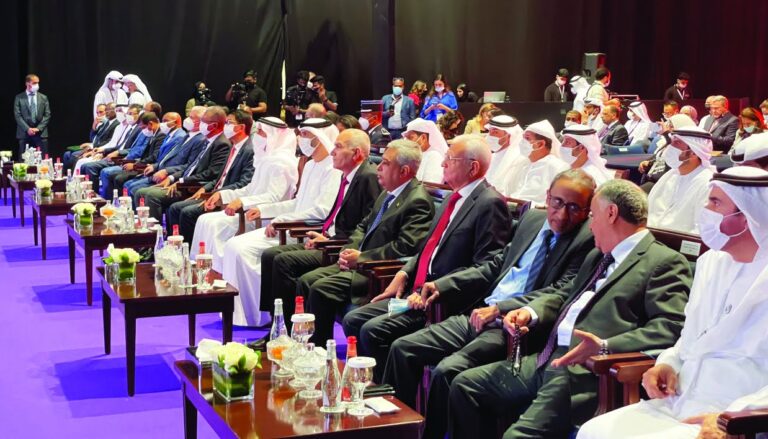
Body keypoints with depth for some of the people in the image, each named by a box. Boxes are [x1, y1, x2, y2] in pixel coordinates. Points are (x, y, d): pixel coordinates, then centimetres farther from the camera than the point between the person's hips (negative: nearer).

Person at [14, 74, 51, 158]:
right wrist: (27, 129, -13)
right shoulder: (19, 98, 6)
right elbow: (17, 116, -1)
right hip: (24, 133, -1)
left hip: (41, 133, 1)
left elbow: (47, 115, 5)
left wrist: (38, 128, -8)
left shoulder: (43, 98, 12)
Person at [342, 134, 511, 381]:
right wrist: (404, 275, 8)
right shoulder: (453, 198, 17)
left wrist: (437, 289, -22)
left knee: (373, 330, -21)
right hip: (415, 292, 10)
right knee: (352, 320, 3)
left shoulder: (490, 204, -12)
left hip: (444, 302, -9)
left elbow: (484, 268, -18)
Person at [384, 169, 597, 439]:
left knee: (447, 371, -26)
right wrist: (440, 285, 10)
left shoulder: (588, 240, -7)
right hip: (479, 315, 8)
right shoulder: (532, 219, 14)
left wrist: (499, 309, -23)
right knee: (403, 349, -1)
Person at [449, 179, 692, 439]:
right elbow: (564, 295, 32)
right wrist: (531, 312, 10)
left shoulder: (665, 263, -5)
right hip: (548, 361, 9)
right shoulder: (598, 256, 24)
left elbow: (671, 328, -17)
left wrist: (605, 346, -27)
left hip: (591, 373, -9)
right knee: (465, 386, 5)